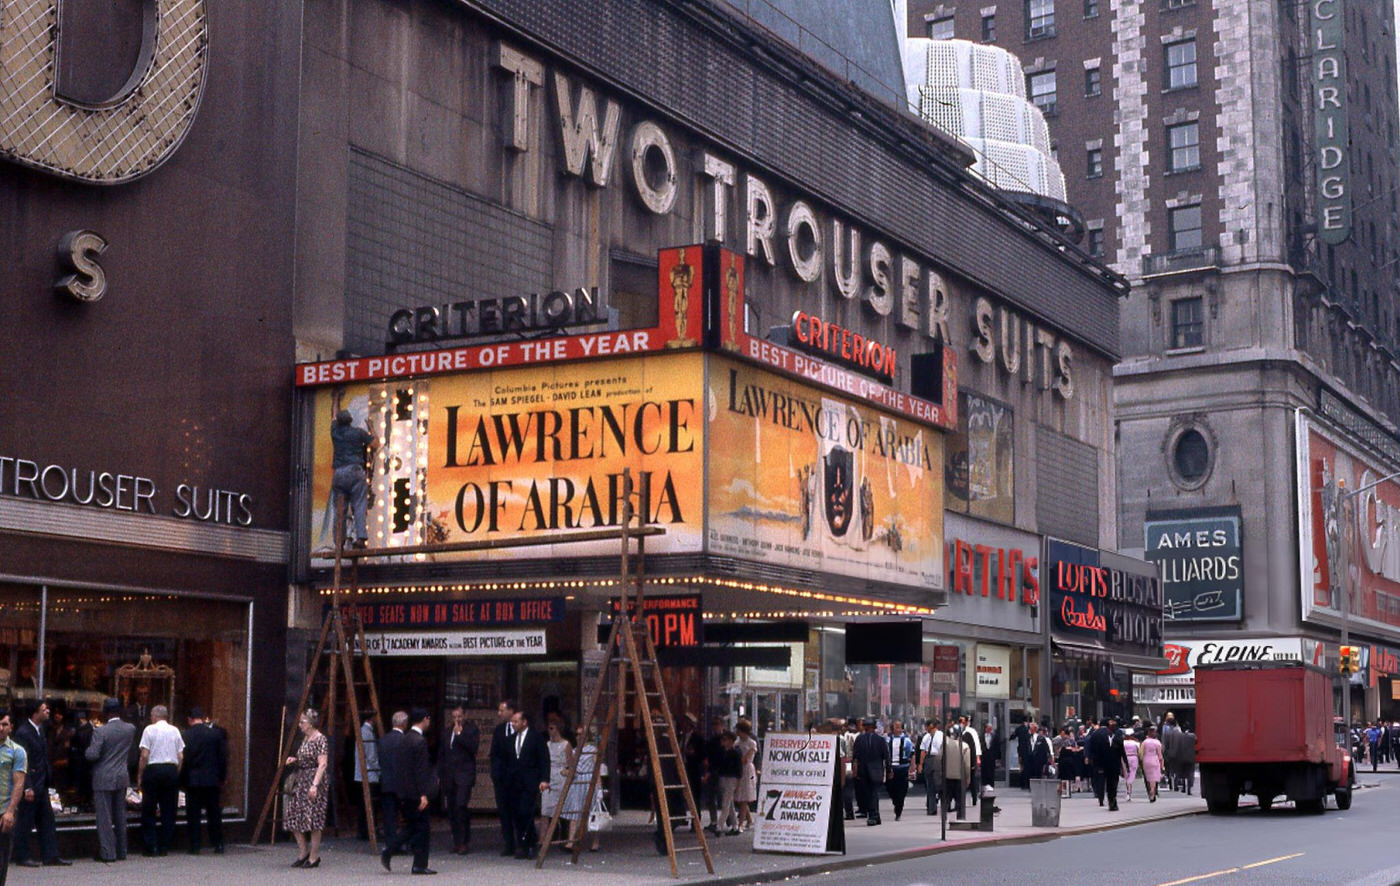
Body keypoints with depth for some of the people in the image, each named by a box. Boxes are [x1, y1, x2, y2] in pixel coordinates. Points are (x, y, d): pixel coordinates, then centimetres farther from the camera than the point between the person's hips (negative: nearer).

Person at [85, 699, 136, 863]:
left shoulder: (100, 731, -15)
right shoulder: (130, 729, 0)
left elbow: (93, 755, -19)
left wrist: (87, 750, 1)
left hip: (103, 779, -5)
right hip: (122, 777, 5)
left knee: (104, 818, 0)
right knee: (120, 816, 13)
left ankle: (108, 853, -1)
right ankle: (121, 852, 18)